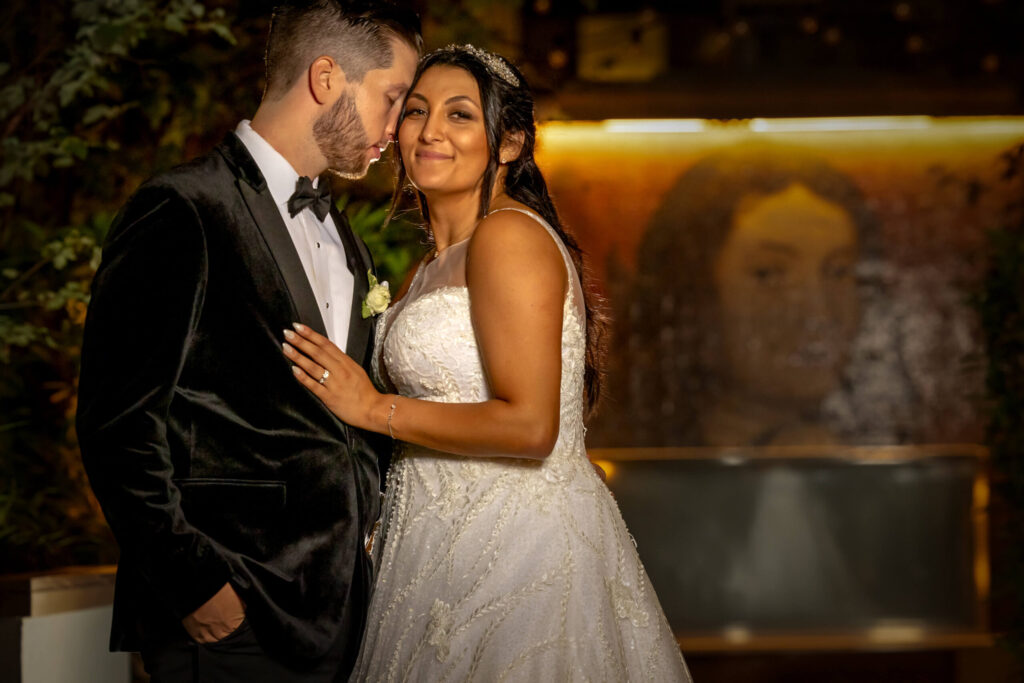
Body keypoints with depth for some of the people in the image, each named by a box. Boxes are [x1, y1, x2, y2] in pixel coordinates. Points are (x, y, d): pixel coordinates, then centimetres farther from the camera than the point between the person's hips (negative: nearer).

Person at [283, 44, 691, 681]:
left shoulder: (510, 235, -15)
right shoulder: (436, 265, 14)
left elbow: (529, 425, -22)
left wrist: (377, 409, -15)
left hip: (515, 549, -9)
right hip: (453, 542, 9)